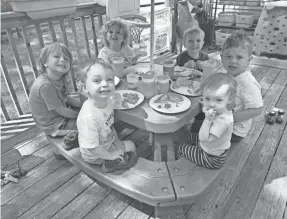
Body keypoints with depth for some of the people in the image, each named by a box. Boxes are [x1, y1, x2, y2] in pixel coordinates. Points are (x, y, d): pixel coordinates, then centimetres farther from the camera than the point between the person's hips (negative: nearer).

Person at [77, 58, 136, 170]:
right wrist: (110, 156, -17)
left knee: (130, 145, 17)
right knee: (130, 146, 4)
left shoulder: (107, 101, -15)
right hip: (95, 156, -7)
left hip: (109, 142, 7)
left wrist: (117, 141, 3)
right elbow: (92, 148, -30)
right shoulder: (89, 118, -40)